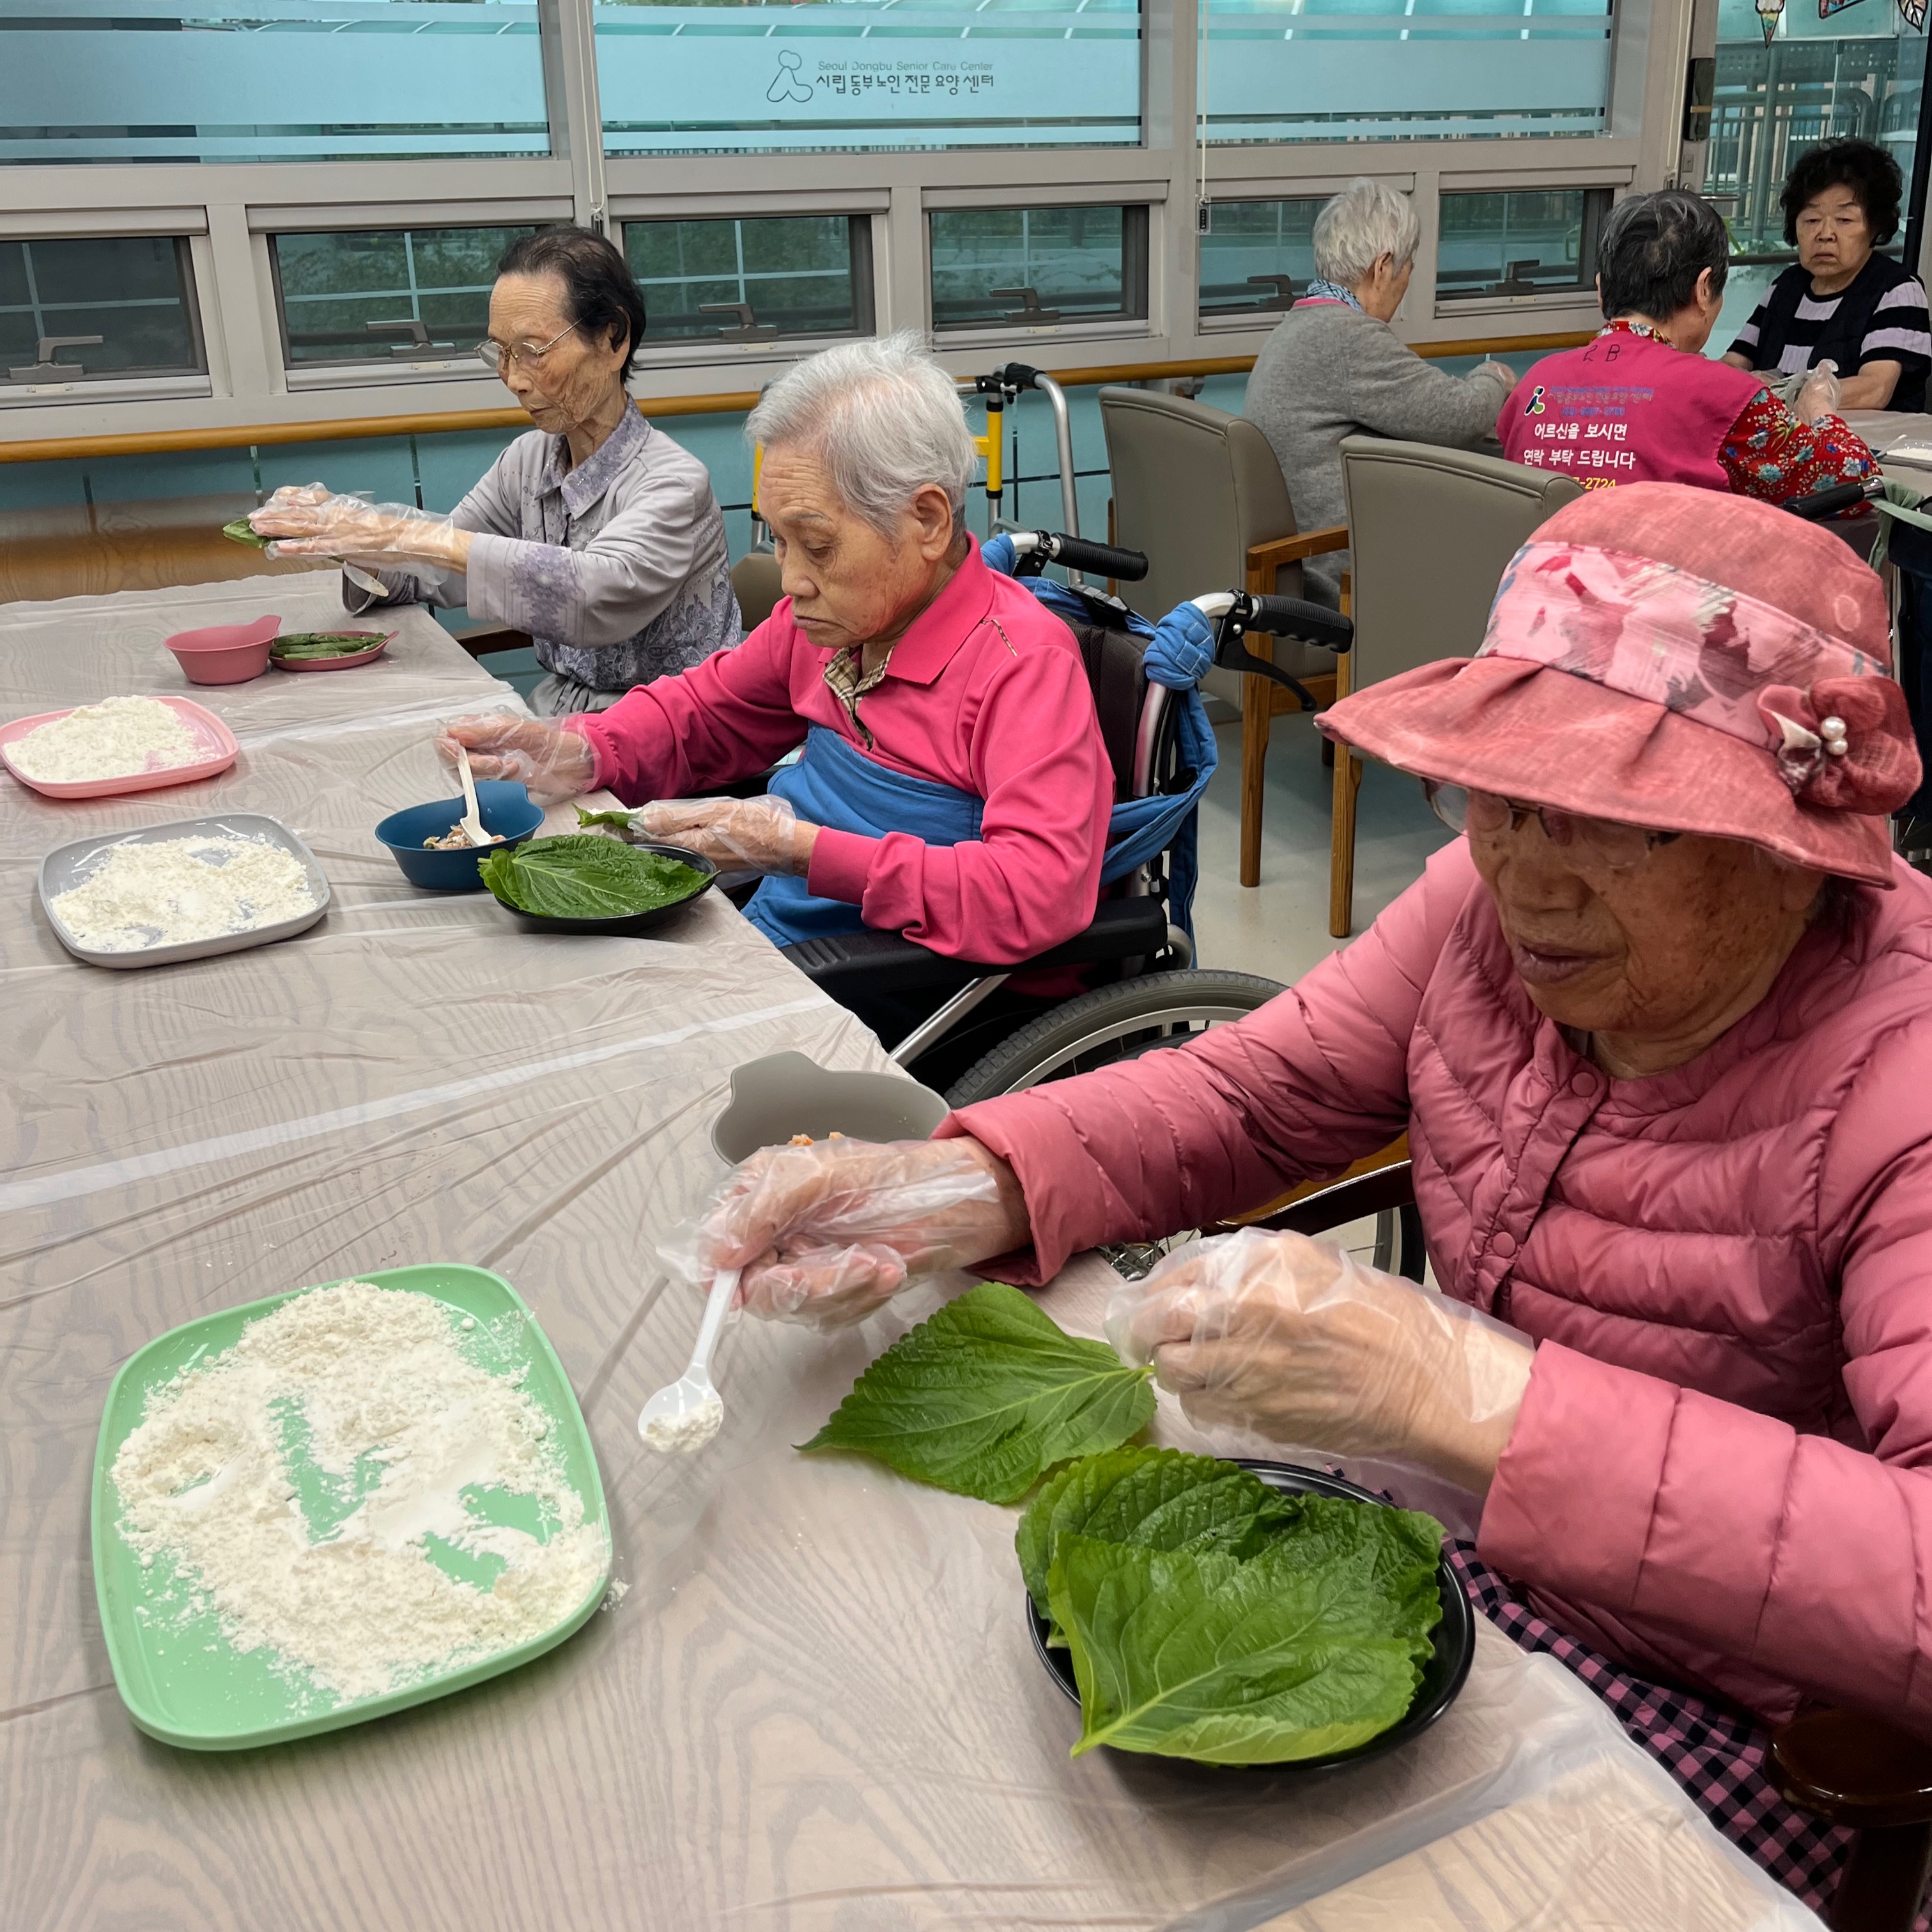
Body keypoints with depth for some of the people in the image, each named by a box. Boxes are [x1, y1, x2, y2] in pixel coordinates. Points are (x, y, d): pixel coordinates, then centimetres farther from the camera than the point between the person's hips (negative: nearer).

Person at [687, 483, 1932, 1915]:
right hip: (1435, 1534, 5)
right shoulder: (1495, 900, -9)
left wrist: (1484, 1404, -45)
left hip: (1710, 1712, -5)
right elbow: (1250, 1093, 0)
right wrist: (946, 1194, -18)